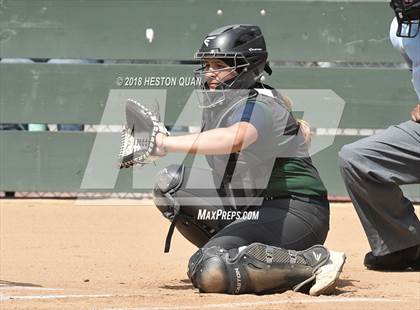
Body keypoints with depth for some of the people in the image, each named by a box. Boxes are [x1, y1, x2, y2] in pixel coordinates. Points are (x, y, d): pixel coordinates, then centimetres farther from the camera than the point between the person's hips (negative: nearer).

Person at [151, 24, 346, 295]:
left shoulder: (258, 105, -17)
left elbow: (234, 138, -42)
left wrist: (166, 144, -41)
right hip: (248, 210, 10)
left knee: (209, 272, -28)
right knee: (169, 185, 2)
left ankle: (315, 262, -19)